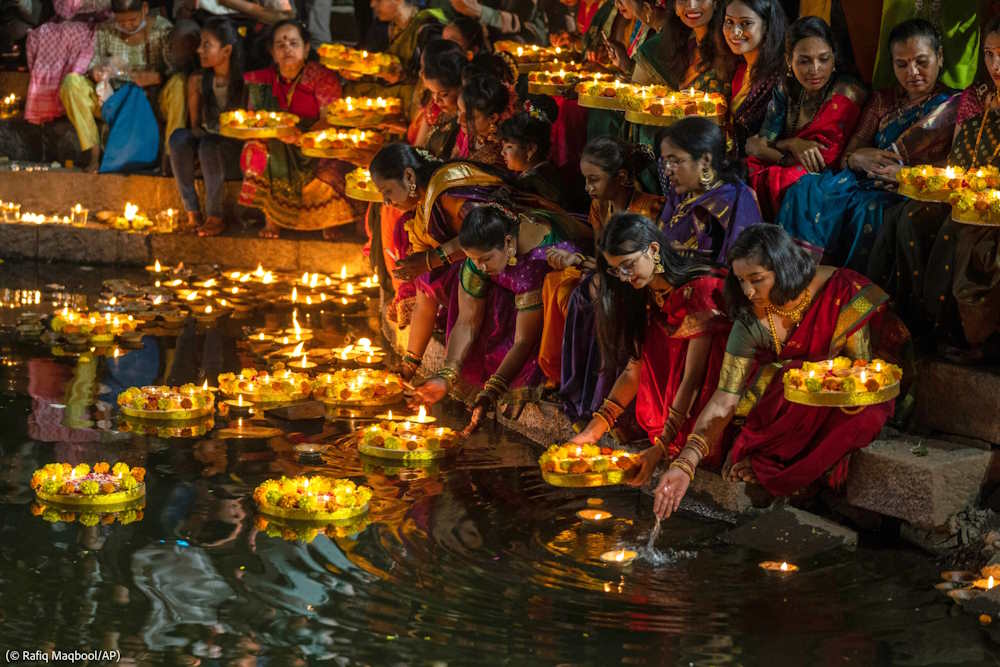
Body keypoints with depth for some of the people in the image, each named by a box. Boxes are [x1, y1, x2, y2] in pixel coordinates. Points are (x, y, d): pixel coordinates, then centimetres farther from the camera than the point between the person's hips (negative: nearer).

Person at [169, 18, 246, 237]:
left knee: (209, 144, -36)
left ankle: (215, 217, -22)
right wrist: (198, 134, -12)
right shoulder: (197, 81, 2)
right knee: (179, 136, -28)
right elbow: (195, 124, 9)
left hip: (235, 151, -4)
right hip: (205, 145, 4)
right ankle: (192, 212, -24)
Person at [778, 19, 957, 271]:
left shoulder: (953, 106, 7)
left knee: (867, 209, -38)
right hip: (866, 182, 5)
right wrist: (858, 158, -9)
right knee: (807, 191, -23)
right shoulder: (883, 101, 23)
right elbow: (848, 154, 16)